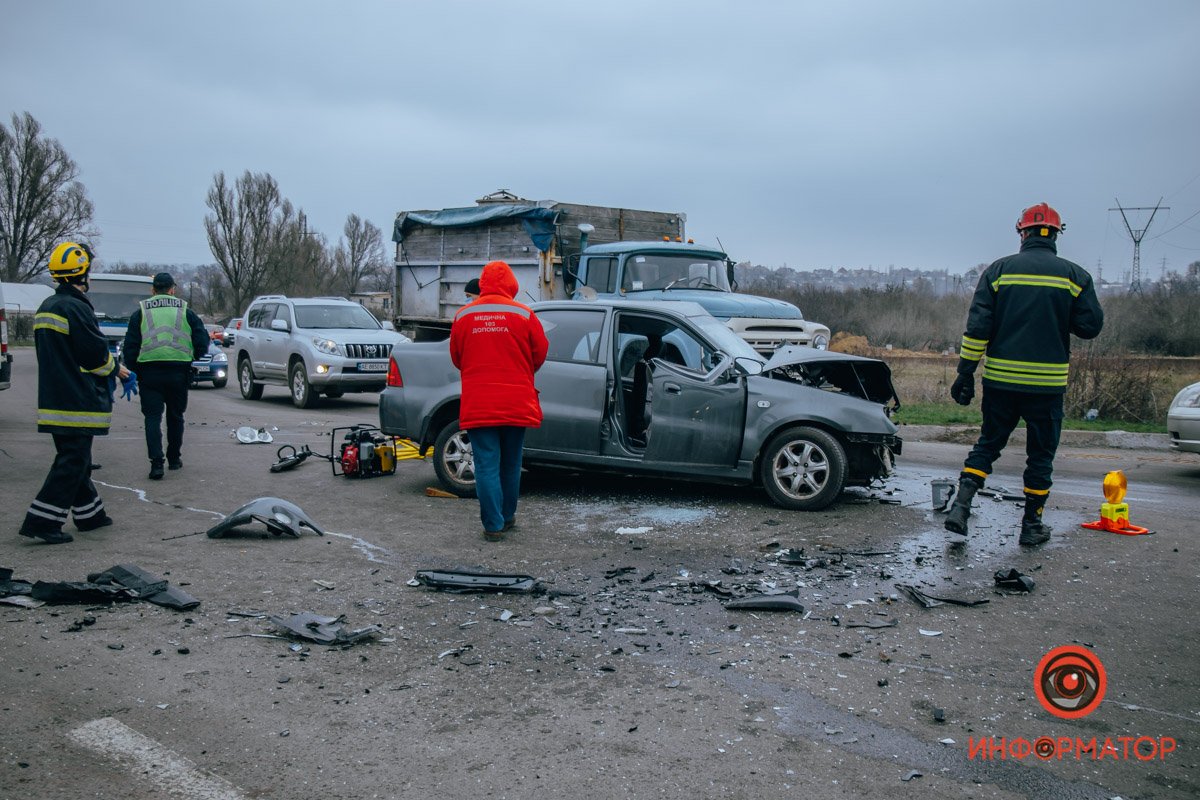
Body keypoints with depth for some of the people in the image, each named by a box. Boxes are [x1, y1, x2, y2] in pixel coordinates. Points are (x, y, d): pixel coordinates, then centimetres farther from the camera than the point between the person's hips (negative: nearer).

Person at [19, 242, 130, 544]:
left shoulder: (46, 308, 14)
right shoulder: (76, 308, -17)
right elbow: (96, 354, -17)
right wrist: (116, 369, 2)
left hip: (53, 399, 10)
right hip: (78, 402, -10)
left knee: (75, 459, 17)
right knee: (72, 463, -4)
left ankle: (90, 514, 28)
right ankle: (41, 521, -5)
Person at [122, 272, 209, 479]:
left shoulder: (140, 312, 6)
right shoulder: (185, 311, 7)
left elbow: (130, 346, 4)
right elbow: (202, 341, 4)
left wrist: (133, 369, 14)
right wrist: (192, 359, 19)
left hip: (149, 371, -1)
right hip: (178, 372, 1)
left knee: (153, 417, 0)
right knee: (175, 416, 15)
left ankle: (156, 463, -12)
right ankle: (174, 459, 25)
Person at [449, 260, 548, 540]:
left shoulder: (463, 316, 0)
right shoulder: (524, 314, -4)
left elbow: (456, 357, 11)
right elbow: (540, 354, 5)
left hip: (477, 405, 0)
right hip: (516, 402, 0)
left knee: (487, 465, 3)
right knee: (511, 463, 16)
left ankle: (493, 525, 1)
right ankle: (507, 517, 29)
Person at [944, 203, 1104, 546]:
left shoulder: (999, 270, 1)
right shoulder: (1074, 275, 0)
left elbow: (977, 327, -4)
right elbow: (1091, 326, -1)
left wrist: (966, 373, -2)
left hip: (1000, 379, 1)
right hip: (1047, 383, -1)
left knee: (988, 444, 15)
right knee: (1041, 454, 11)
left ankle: (961, 505, 1)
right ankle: (1031, 525, 17)